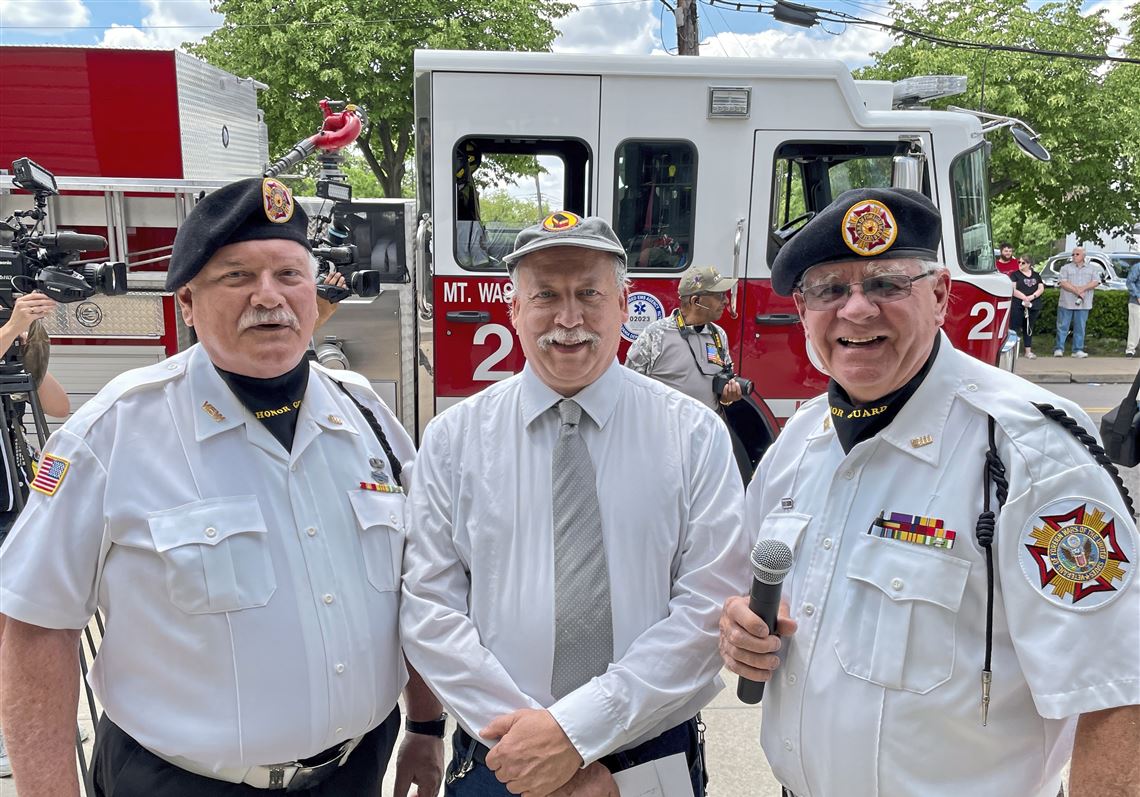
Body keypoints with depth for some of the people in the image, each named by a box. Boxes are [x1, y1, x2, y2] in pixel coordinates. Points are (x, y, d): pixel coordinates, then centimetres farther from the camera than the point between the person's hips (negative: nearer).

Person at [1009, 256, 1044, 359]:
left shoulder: (1036, 275, 15)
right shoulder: (1015, 274, 2)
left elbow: (1041, 288, 7)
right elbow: (1013, 290, -9)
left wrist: (1032, 296, -11)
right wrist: (1024, 298, -18)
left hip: (1033, 306, 4)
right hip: (1018, 306, -4)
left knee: (1029, 328, 9)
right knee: (1015, 327, -6)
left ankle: (1028, 351, 13)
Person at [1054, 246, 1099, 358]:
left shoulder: (1091, 268, 12)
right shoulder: (1066, 268, 5)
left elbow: (1095, 282, 1)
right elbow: (1063, 283, -8)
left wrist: (1083, 288, -15)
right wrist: (1076, 291, -16)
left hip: (1083, 304, 2)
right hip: (1066, 303, -2)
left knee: (1080, 328, 5)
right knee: (1062, 327, -1)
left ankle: (1078, 350, 9)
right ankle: (1059, 349, 3)